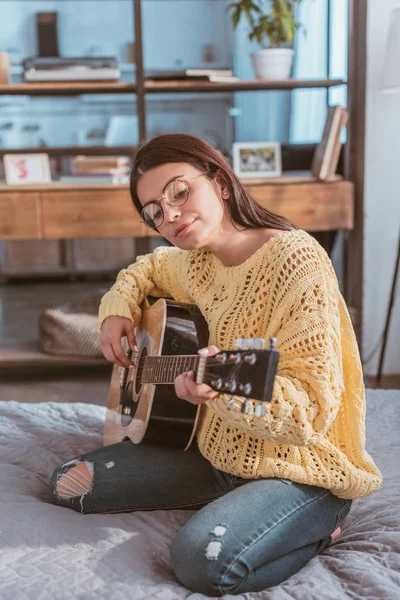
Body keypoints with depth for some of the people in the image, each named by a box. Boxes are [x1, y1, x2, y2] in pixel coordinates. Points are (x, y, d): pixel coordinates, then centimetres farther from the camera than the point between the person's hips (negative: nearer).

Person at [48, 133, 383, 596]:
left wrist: (226, 387, -42)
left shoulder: (296, 259, -21)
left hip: (299, 471, -7)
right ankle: (226, 501, 12)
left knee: (201, 558, -35)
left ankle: (315, 531, -3)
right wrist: (117, 310, 6)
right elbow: (148, 268, 27)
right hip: (217, 453, 8)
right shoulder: (198, 263, 2)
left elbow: (313, 408, -24)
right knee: (68, 484, 5)